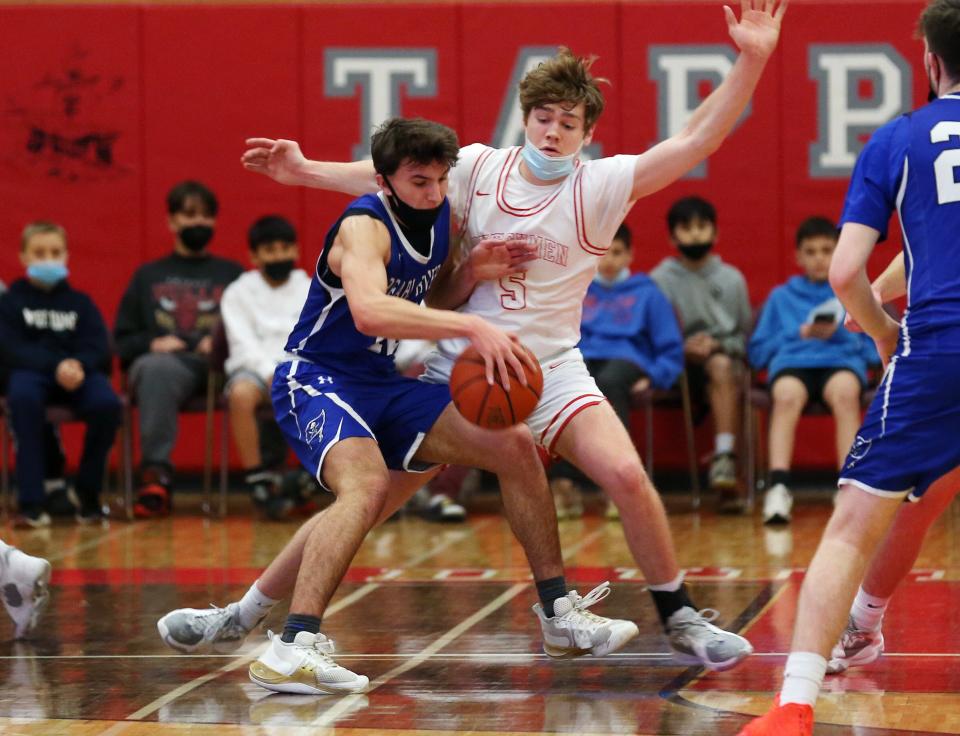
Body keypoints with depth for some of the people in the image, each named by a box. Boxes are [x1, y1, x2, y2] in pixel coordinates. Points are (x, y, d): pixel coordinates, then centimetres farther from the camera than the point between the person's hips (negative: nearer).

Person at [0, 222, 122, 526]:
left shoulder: (80, 302, 17)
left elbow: (98, 347, 5)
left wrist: (78, 366, -20)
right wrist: (56, 366, -20)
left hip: (79, 373, 2)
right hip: (31, 373, -2)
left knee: (106, 402, -32)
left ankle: (89, 497, -15)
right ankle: (31, 501, -38)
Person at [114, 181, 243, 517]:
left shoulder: (232, 274, 27)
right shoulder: (148, 276, 29)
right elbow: (122, 341, 20)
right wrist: (152, 344, -1)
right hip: (162, 360, 0)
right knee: (155, 368, -40)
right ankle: (156, 473, -48)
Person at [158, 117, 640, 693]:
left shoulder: (440, 215, 3)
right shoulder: (364, 227, -23)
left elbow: (435, 302, 16)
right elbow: (370, 310, -44)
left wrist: (474, 270, -6)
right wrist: (472, 327, -50)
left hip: (382, 385, 8)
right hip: (316, 381, -8)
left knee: (514, 445, -1)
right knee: (368, 485, -35)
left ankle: (561, 616, 6)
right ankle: (294, 650, -41)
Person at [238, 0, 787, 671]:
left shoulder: (599, 185, -9)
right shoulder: (479, 168, -3)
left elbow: (695, 143, -17)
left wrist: (751, 61, -28)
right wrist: (306, 171, 2)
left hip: (551, 369, -1)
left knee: (627, 476, -20)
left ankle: (680, 620, -2)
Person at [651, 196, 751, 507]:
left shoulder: (732, 278, 14)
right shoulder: (660, 279, 8)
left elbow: (745, 335, 14)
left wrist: (719, 346, -5)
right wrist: (683, 347, -17)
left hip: (726, 357, 0)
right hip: (679, 365, 0)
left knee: (721, 365, -35)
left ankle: (724, 458, -47)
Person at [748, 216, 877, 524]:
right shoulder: (781, 297, 26)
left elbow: (876, 348, 17)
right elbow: (758, 352, 19)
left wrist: (843, 334, -1)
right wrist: (801, 334, 4)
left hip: (842, 361, 0)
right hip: (792, 362, 0)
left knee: (845, 393, -39)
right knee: (787, 396, -38)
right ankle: (779, 487, -51)